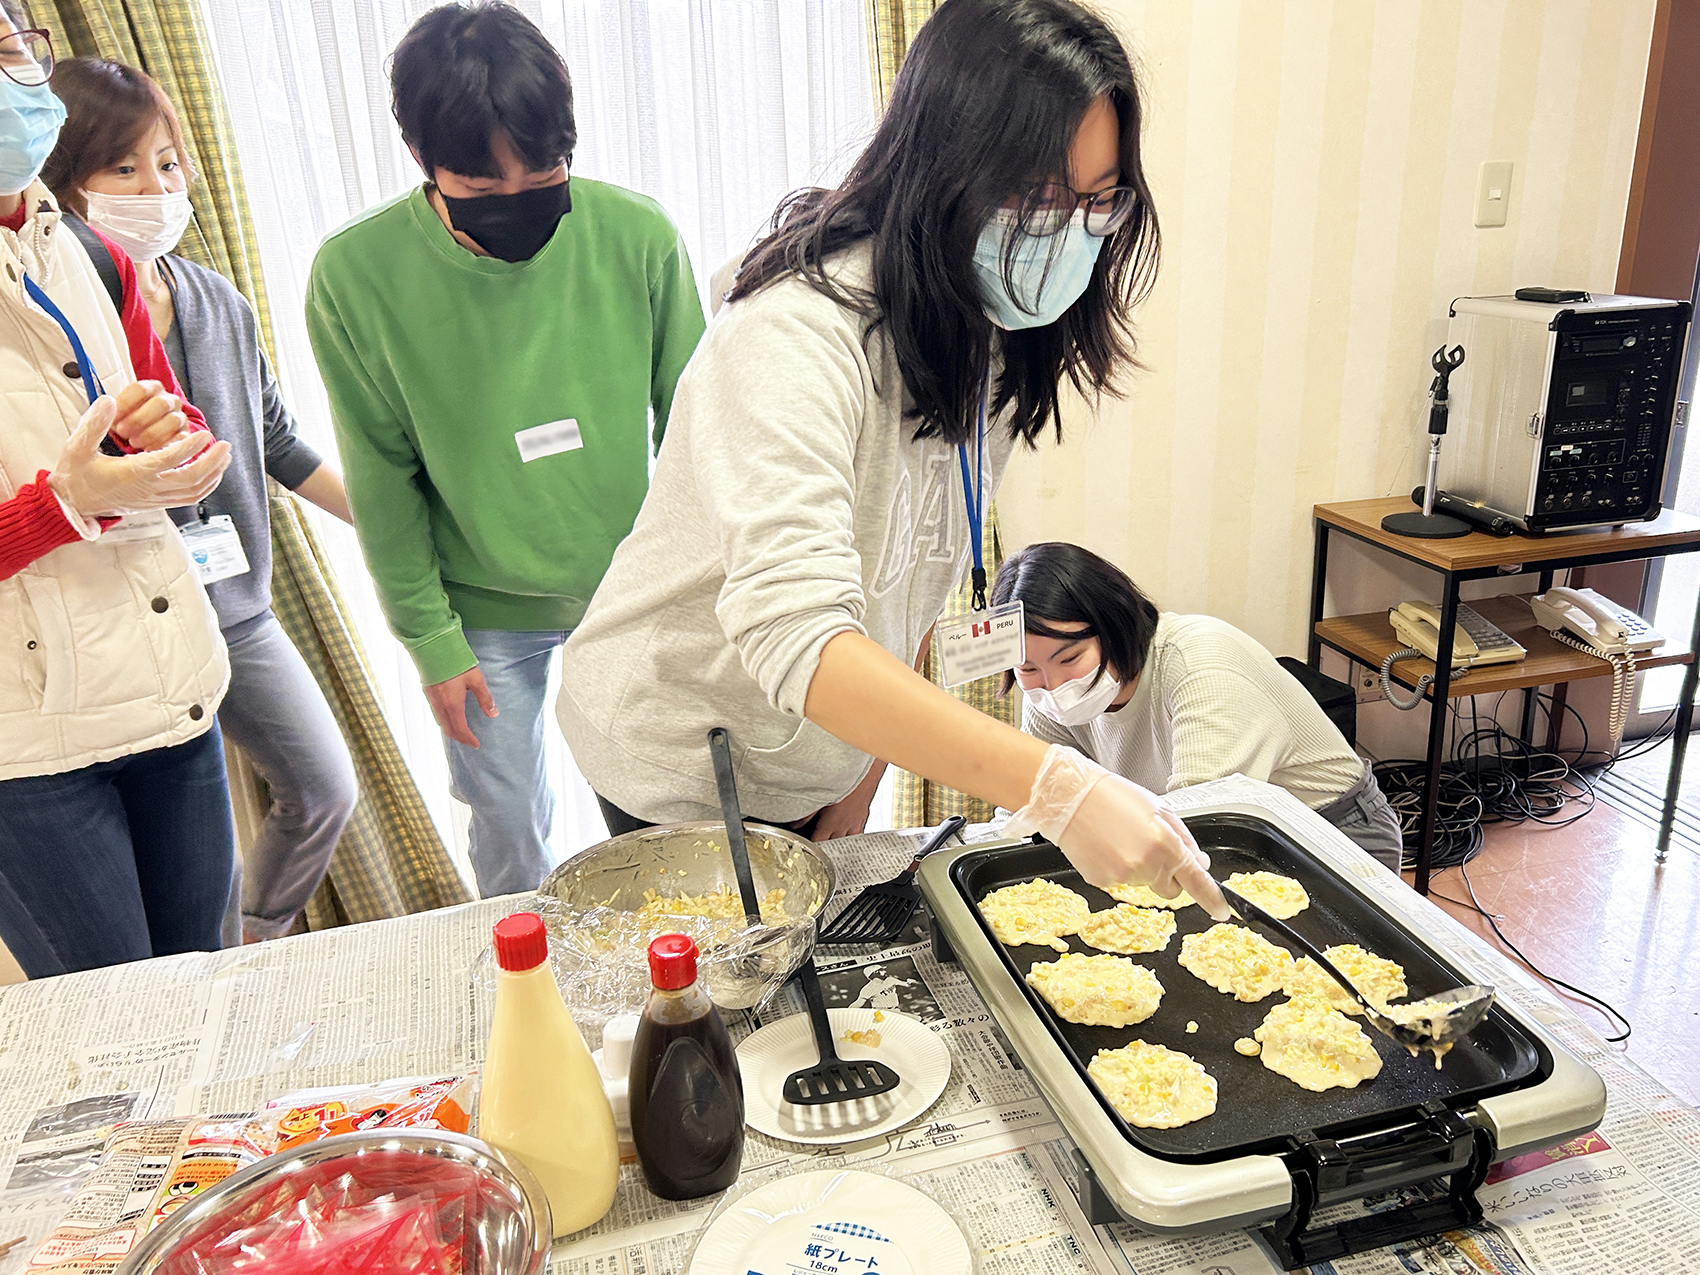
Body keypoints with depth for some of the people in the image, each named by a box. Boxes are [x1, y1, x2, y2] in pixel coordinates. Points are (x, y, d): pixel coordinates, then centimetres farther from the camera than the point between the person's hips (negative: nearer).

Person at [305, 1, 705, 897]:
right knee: (507, 824, 16)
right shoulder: (356, 274, -15)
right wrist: (430, 640, -5)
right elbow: (382, 480, -7)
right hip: (483, 616, 0)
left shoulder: (637, 236, -14)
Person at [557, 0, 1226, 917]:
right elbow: (795, 636, -43)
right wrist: (1055, 786, -49)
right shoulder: (800, 333, -31)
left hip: (815, 767, 7)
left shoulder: (998, 339, -4)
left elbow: (912, 580, 3)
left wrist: (863, 775, 1)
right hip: (680, 764, -7)